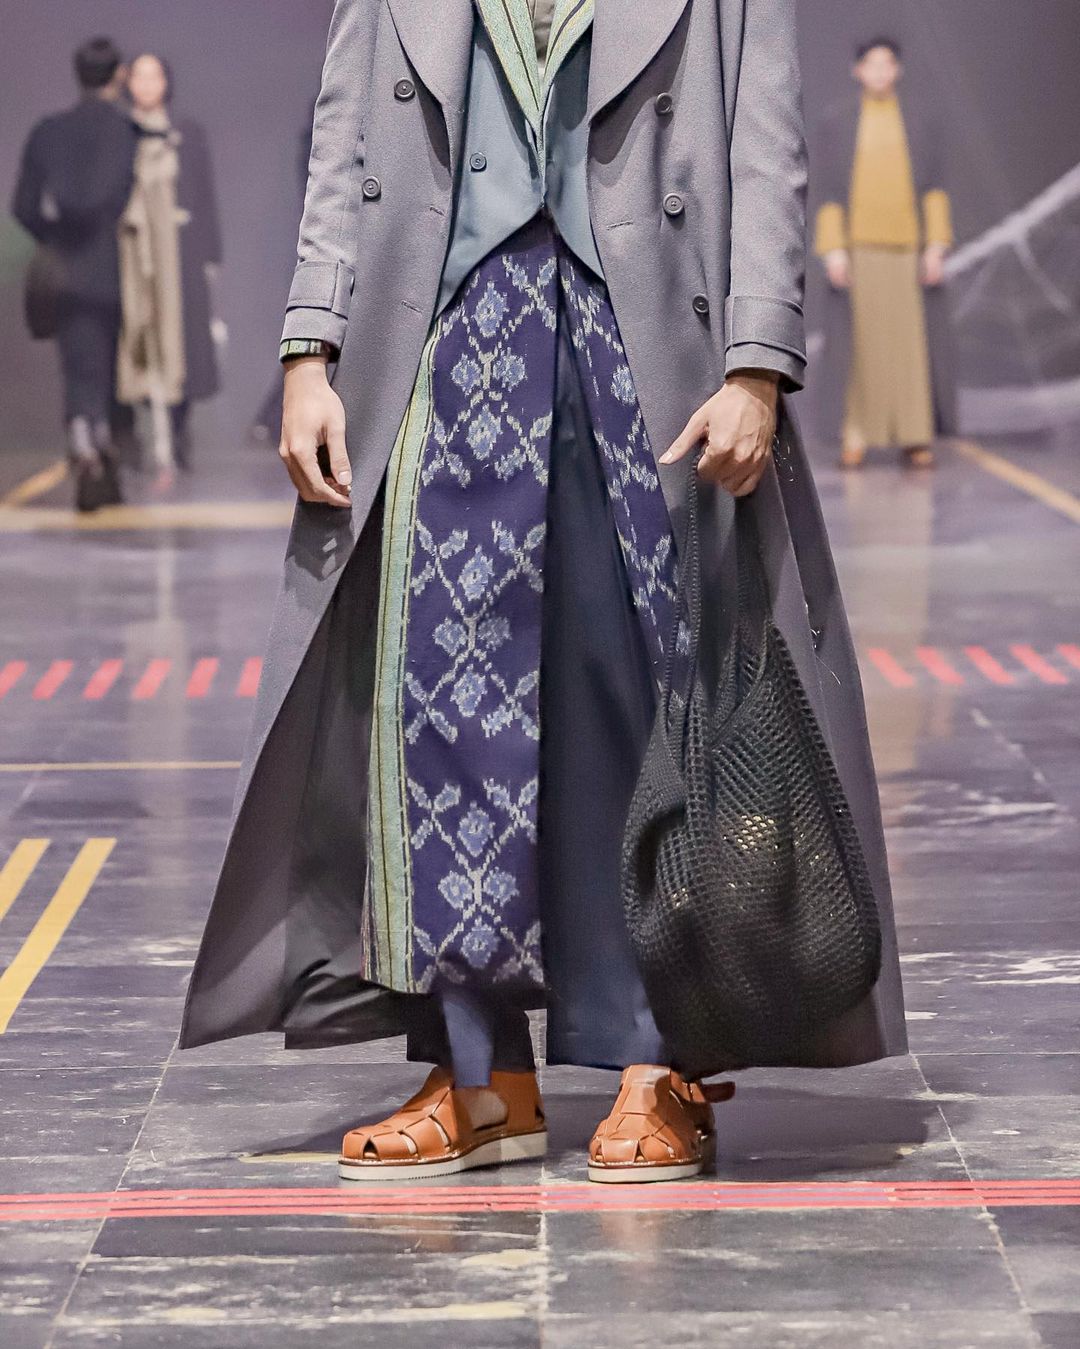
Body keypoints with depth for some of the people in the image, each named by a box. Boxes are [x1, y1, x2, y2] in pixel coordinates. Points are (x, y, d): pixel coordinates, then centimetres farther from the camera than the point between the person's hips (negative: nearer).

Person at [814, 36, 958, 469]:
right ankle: (855, 437, 2)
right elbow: (829, 191, 2)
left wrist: (937, 246, -6)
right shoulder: (837, 124, 4)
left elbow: (935, 188, 3)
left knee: (912, 339, -3)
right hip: (859, 246, -1)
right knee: (857, 339, -4)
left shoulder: (919, 122, 7)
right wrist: (833, 249, -8)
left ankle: (913, 437, 1)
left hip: (908, 244, 1)